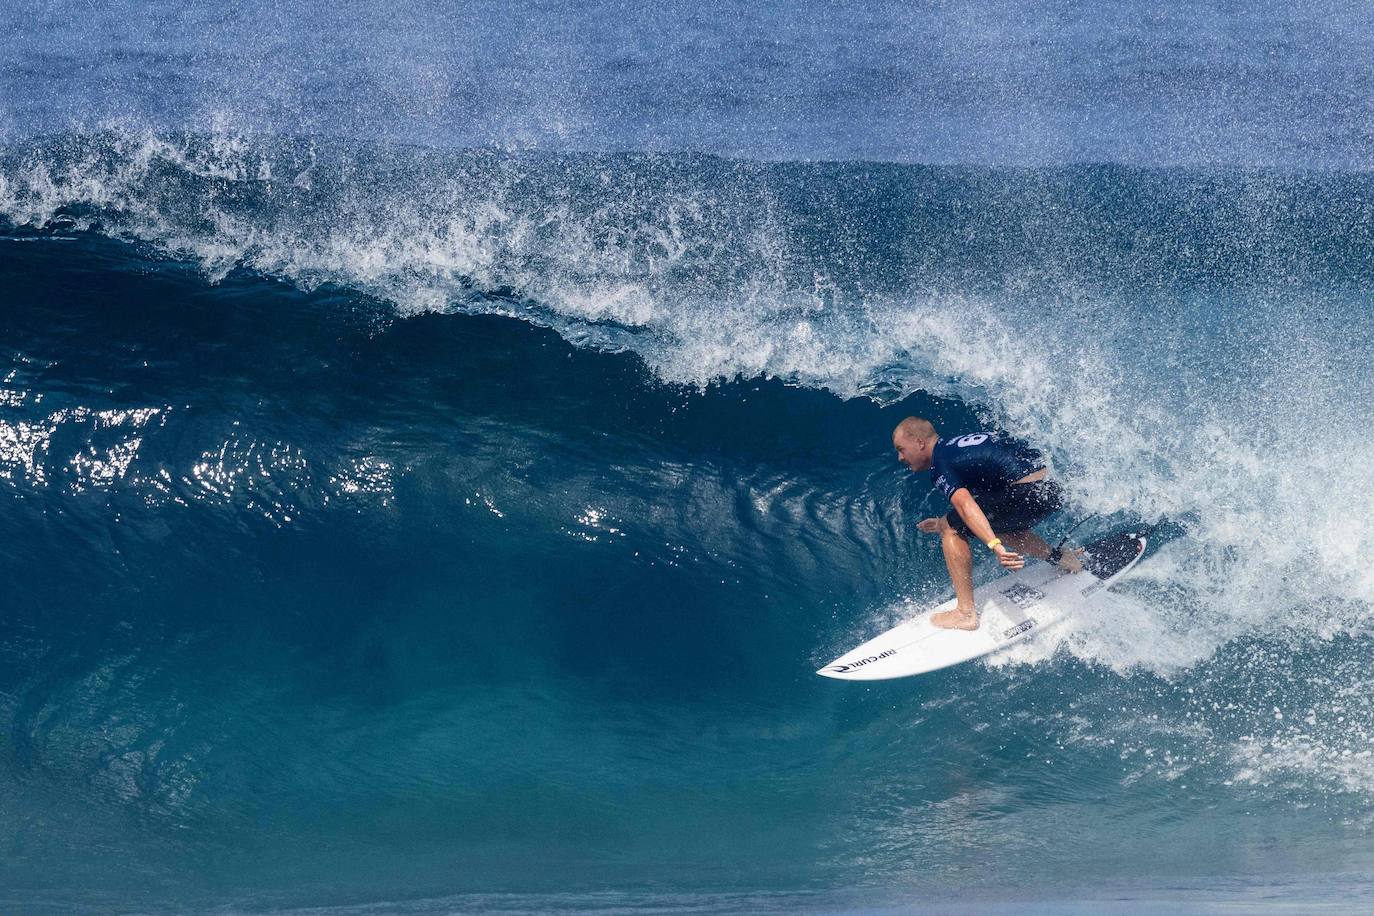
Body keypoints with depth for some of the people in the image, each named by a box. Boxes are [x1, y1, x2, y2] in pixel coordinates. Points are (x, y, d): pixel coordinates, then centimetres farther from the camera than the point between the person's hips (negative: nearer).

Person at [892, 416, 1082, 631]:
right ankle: (1058, 558, 23)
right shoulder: (959, 443, 23)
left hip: (1027, 494, -9)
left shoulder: (940, 464, -4)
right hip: (1053, 491, 9)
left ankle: (966, 613, -4)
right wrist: (945, 524, 35)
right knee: (995, 528, 31)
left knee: (953, 529, -1)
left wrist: (995, 545, -34)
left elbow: (965, 505, -22)